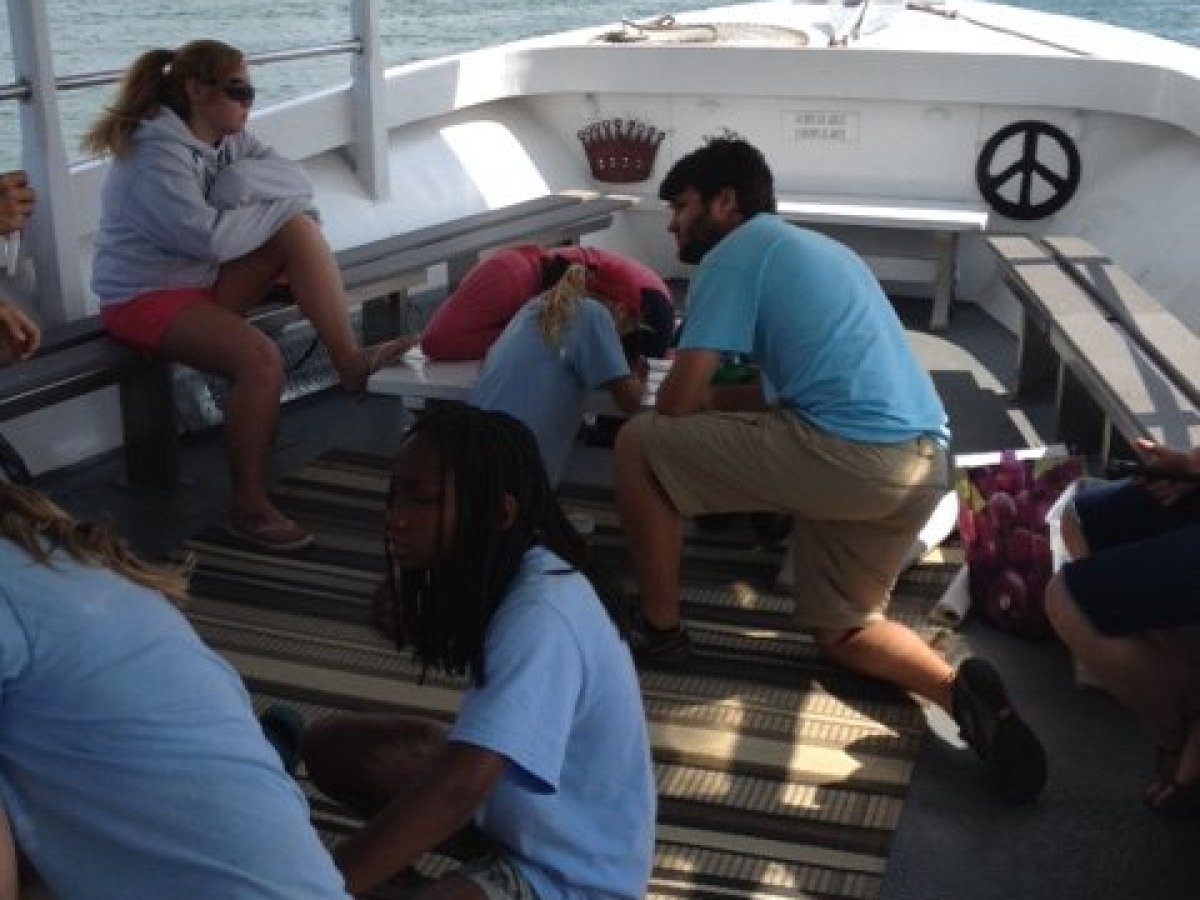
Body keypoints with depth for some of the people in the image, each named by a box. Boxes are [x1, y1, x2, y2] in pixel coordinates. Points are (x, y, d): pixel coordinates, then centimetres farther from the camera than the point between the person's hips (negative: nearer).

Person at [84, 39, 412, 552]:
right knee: (259, 358, -31)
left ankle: (349, 360, -15)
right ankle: (248, 508, -21)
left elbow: (296, 181, -3)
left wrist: (242, 181, -22)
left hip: (204, 280, 8)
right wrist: (279, 207, -16)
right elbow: (207, 235, -31)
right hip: (144, 297, -8)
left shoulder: (227, 137, 5)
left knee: (299, 229, -12)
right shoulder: (156, 153, -21)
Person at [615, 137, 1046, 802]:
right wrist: (710, 399, 31)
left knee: (638, 444, 3)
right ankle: (960, 691, -4)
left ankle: (660, 633, 13)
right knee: (839, 629, 23)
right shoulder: (813, 248, 29)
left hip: (847, 453, -9)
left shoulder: (735, 251, 2)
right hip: (925, 464, 9)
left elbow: (678, 401, -3)